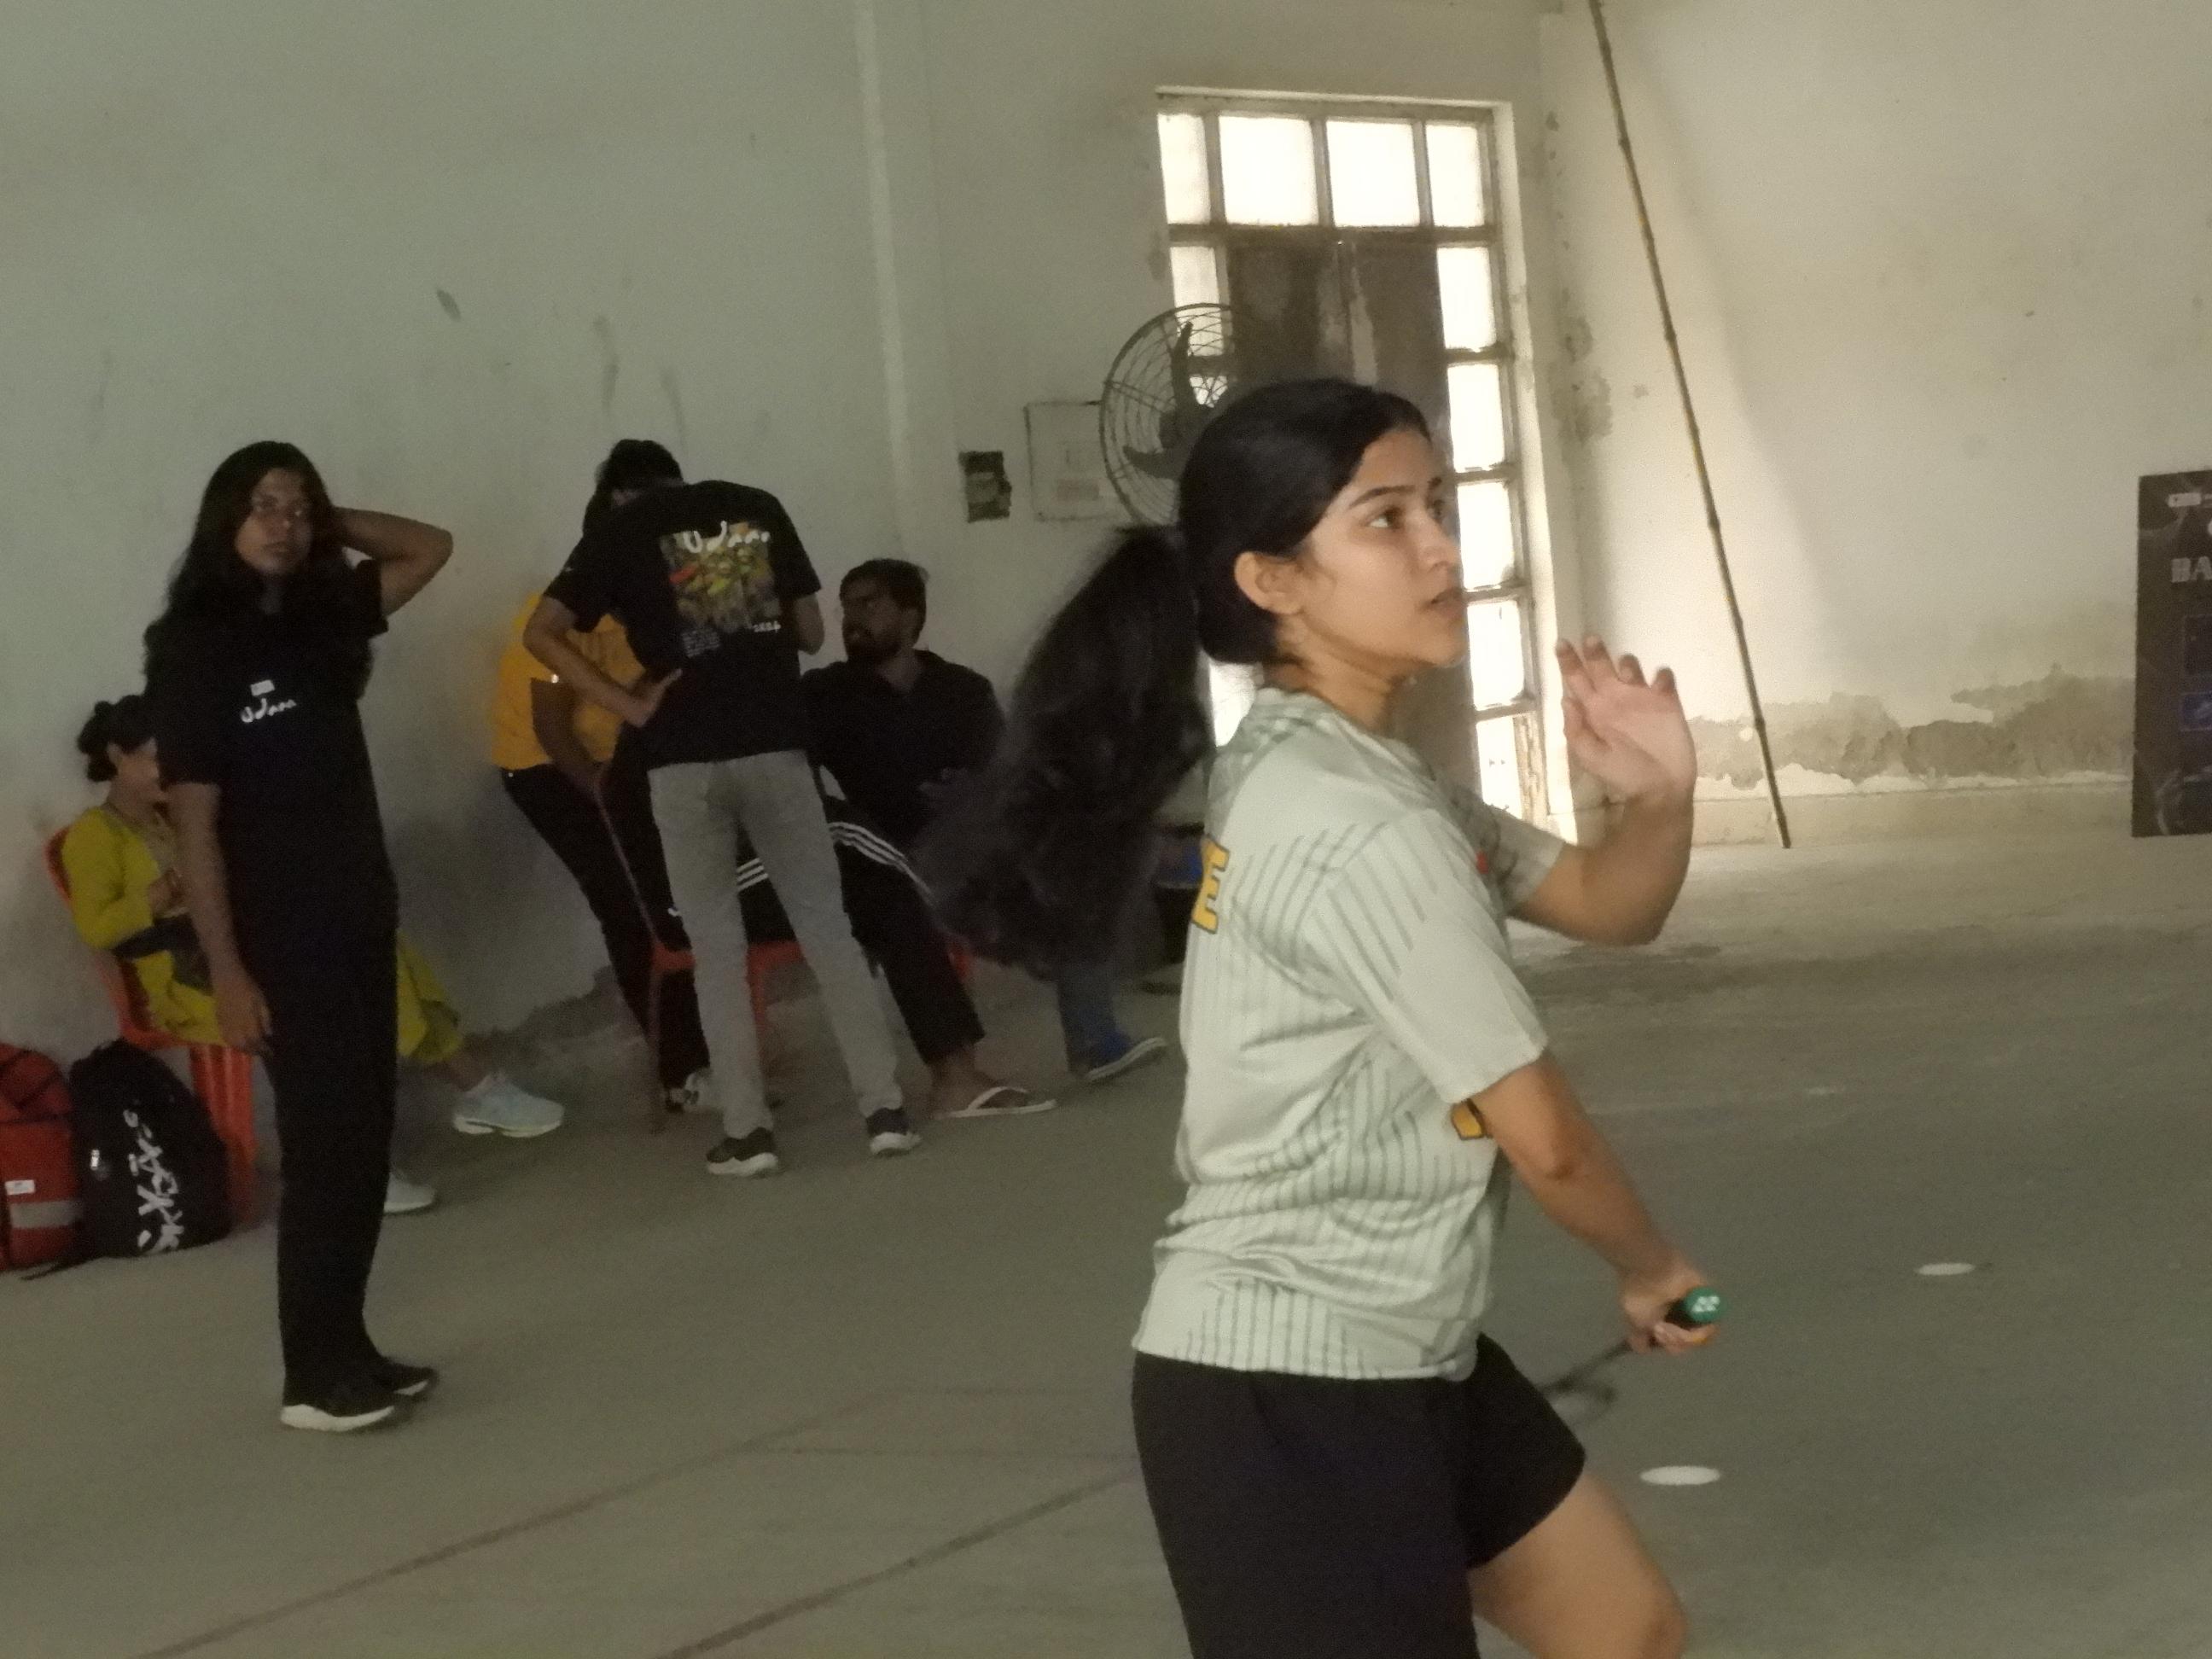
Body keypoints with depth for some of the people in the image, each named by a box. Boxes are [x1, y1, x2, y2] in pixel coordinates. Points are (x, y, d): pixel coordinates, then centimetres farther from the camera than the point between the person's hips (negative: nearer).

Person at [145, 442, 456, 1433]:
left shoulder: (320, 619, 8)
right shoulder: (192, 652, -11)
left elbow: (429, 549, 20)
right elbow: (195, 826, -14)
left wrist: (329, 525, 6)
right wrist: (227, 972, -18)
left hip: (361, 918, 7)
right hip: (280, 938, -7)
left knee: (366, 1139, 8)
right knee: (325, 1144, -8)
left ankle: (346, 1353, 16)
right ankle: (314, 1377, -2)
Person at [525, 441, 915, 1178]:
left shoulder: (618, 533, 7)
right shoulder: (756, 509, 14)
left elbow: (541, 632, -3)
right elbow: (810, 631, 18)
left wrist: (630, 705, -4)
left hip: (684, 759, -2)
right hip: (775, 744, 2)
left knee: (717, 951, 6)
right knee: (828, 930, 8)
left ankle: (746, 1131, 4)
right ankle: (885, 1109, 4)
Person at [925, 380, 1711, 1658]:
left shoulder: (1349, 779, 10)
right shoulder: (1357, 826, -22)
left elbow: (1607, 906, 17)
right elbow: (1543, 1138, -15)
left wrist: (1660, 798, -6)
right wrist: (1651, 1264, 6)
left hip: (1398, 1357, 11)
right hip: (1284, 1390, -11)